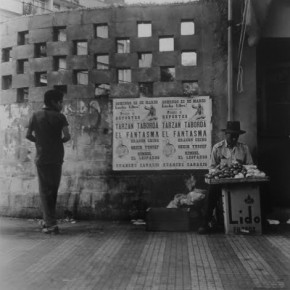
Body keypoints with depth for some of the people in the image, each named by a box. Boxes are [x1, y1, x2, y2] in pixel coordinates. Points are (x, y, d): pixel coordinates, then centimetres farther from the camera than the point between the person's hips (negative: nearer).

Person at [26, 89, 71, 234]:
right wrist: (59, 141, 7)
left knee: (45, 191, 5)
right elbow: (67, 136, -12)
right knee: (53, 190, 12)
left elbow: (28, 135, 1)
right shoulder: (59, 117, -4)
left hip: (41, 158, 1)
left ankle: (50, 224, -1)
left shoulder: (36, 116, 3)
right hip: (56, 158, -1)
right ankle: (49, 221, 19)